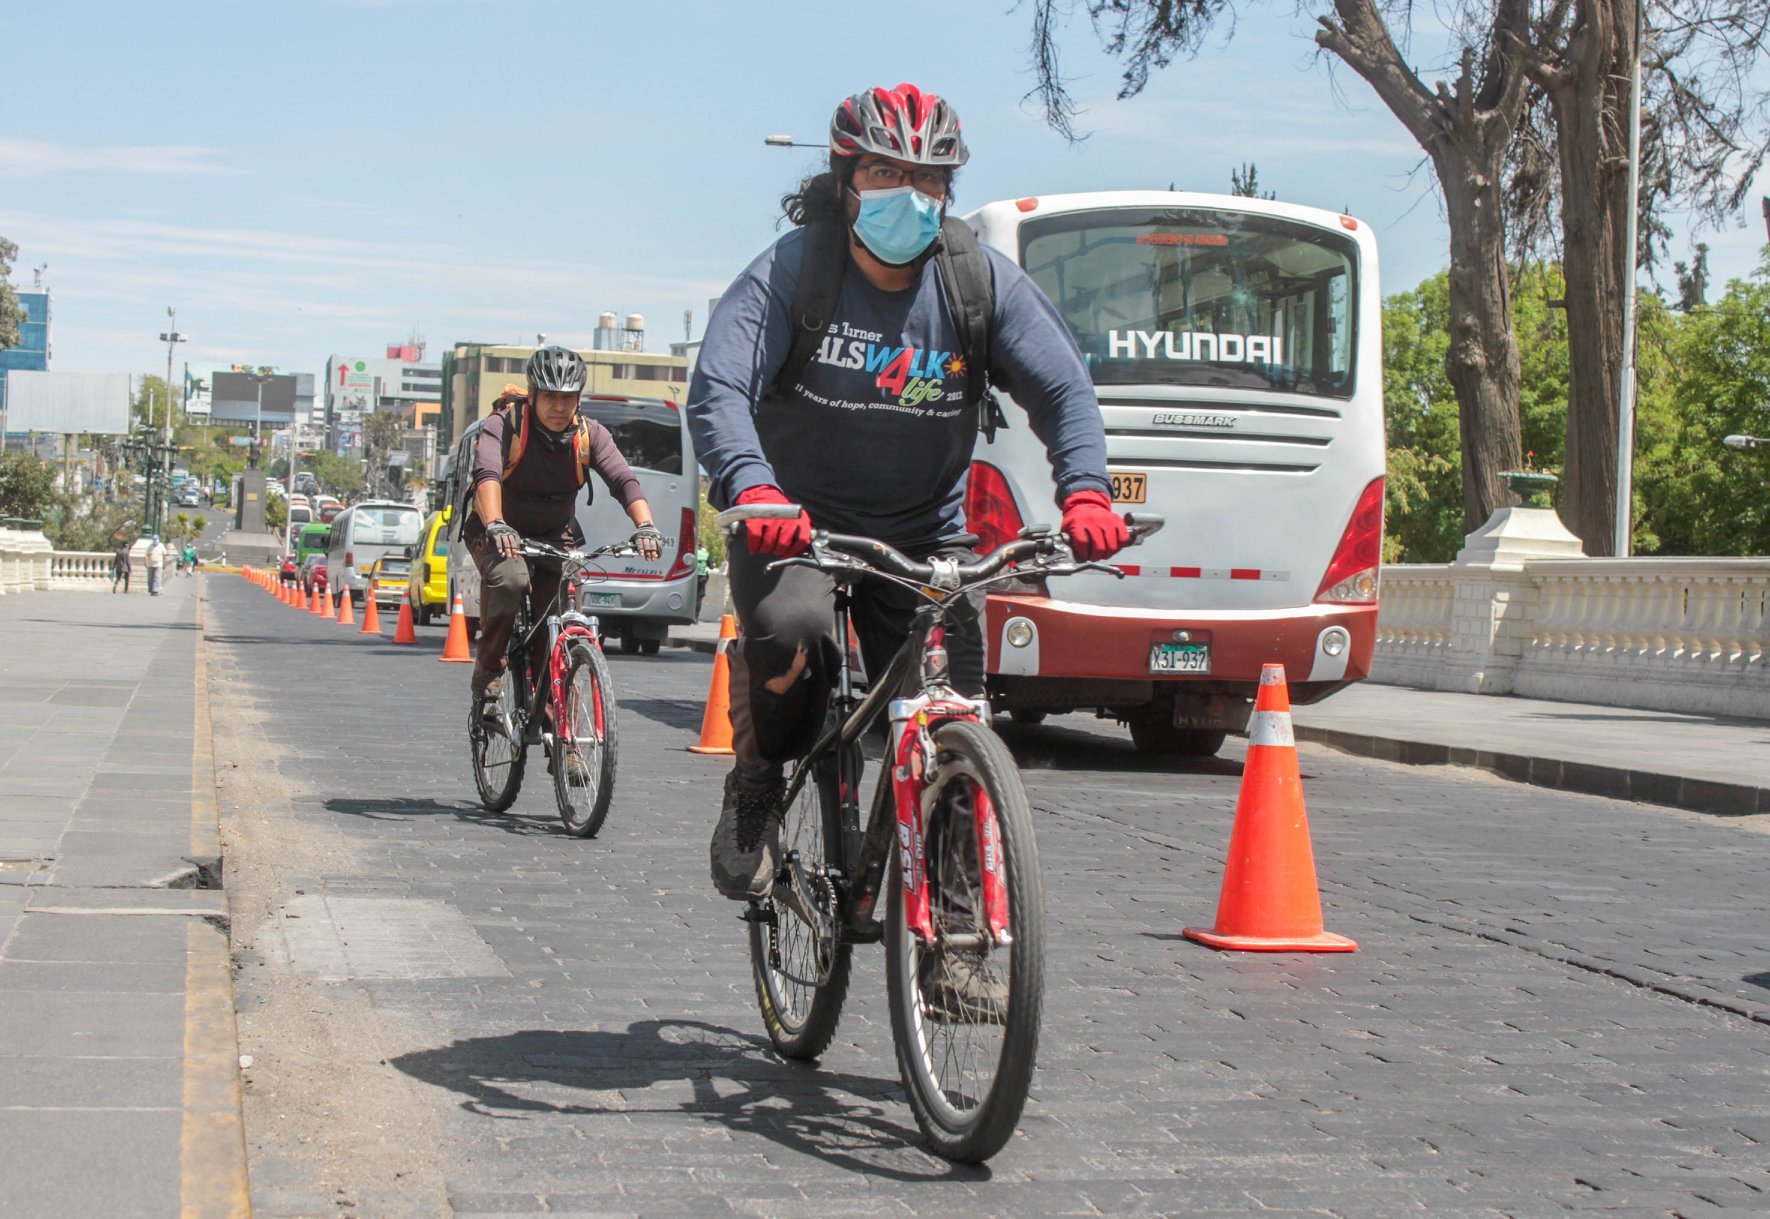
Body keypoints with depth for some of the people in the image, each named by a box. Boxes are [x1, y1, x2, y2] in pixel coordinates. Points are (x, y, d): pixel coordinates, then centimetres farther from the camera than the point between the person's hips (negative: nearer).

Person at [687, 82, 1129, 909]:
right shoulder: (791, 270, -11)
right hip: (793, 522, -2)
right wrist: (754, 489, -43)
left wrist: (1084, 490, -29)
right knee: (790, 628, -35)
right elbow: (717, 389, -23)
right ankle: (756, 782, -5)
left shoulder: (981, 280, -5)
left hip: (924, 532, 3)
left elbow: (1064, 389, -9)